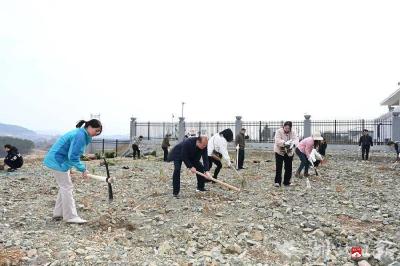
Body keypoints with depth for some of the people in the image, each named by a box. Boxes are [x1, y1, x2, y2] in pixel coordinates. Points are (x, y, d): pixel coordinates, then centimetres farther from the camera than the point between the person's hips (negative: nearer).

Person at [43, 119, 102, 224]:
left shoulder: (81, 134, 10)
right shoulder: (80, 136, -22)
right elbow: (73, 157, -24)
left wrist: (69, 168, 12)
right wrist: (83, 169, -16)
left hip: (62, 161, 10)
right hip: (59, 161, -10)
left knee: (64, 187, 17)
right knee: (67, 188, -5)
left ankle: (58, 213, 26)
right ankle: (70, 216, 2)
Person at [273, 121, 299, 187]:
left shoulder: (293, 133, 1)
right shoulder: (279, 131, -10)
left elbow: (296, 140, -13)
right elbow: (277, 140, -23)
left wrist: (293, 144, -37)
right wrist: (284, 143, -42)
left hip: (289, 152, 4)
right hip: (279, 152, -4)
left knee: (288, 168, 7)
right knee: (279, 167, -6)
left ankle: (287, 182, 19)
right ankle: (277, 182, -1)